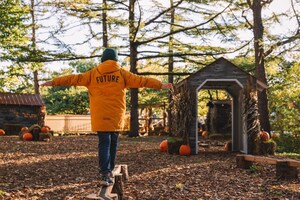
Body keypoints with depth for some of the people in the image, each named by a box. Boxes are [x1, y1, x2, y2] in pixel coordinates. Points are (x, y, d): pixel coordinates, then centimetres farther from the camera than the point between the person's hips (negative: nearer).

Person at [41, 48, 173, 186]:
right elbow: (140, 80, 0)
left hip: (100, 116, 0)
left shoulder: (93, 73, 5)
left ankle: (105, 174, -15)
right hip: (116, 116, 0)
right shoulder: (121, 73, 4)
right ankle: (109, 172, 21)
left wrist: (54, 82, 13)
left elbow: (74, 79, 6)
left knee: (104, 143, -1)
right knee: (113, 143, 12)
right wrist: (160, 85, 2)